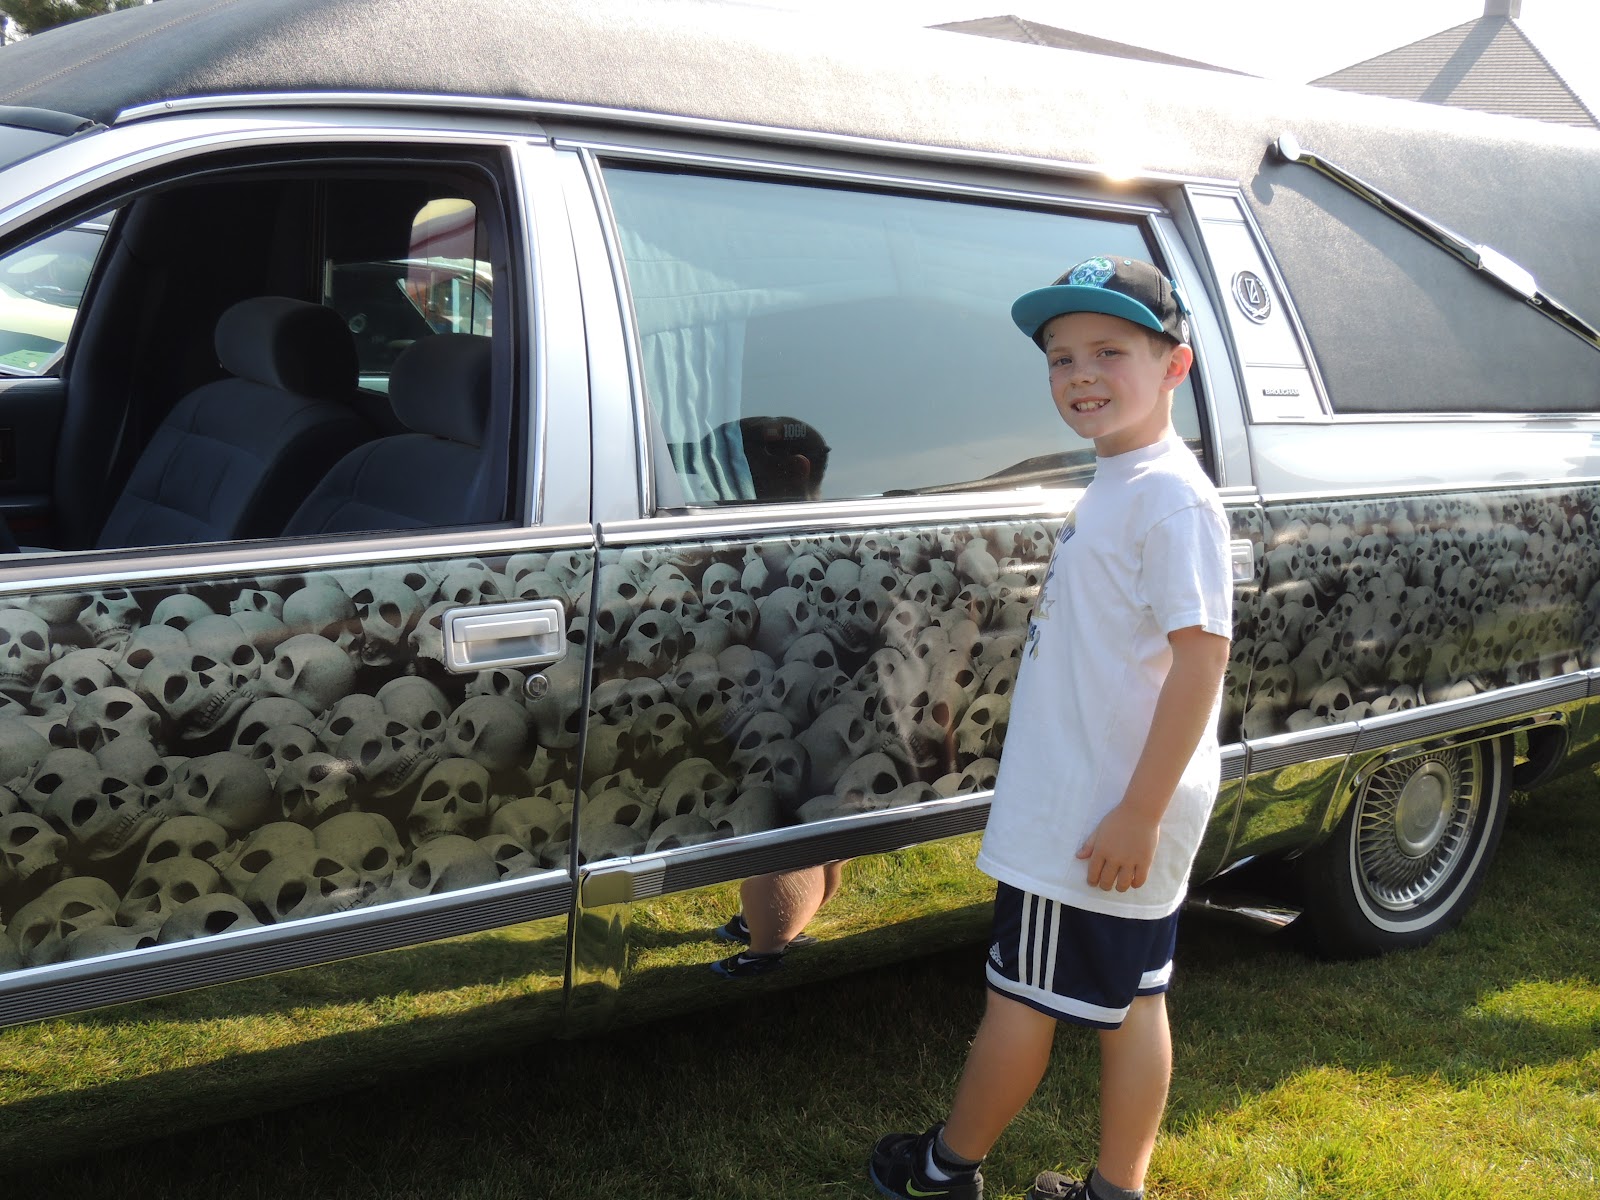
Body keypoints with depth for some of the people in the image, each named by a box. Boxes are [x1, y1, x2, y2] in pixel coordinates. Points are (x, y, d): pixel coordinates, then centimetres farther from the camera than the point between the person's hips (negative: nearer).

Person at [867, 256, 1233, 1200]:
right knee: (1132, 997, 15)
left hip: (1093, 819, -9)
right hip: (1101, 808, 9)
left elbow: (1202, 654, -23)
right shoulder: (1119, 485, 12)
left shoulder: (1171, 495, -18)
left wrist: (1137, 813, -23)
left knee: (1022, 993, 7)